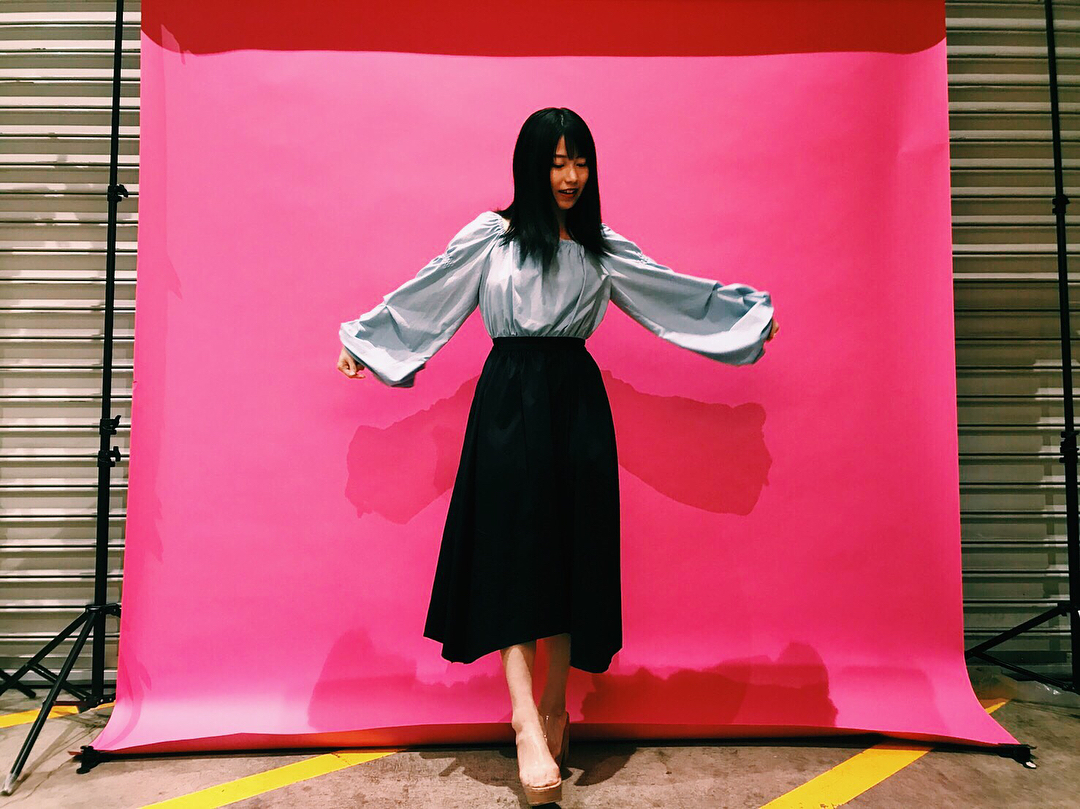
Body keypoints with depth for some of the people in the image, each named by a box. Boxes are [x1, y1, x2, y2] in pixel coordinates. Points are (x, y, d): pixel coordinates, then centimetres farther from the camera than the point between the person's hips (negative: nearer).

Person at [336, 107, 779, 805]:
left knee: (574, 548, 2)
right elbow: (423, 295, 11)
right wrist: (363, 339, 14)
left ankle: (555, 708, 17)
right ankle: (528, 722, -10)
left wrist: (750, 310, 21)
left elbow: (678, 291, 19)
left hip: (579, 399, 3)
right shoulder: (493, 236, 6)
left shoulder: (603, 248, 13)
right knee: (515, 544, -9)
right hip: (510, 398, -2)